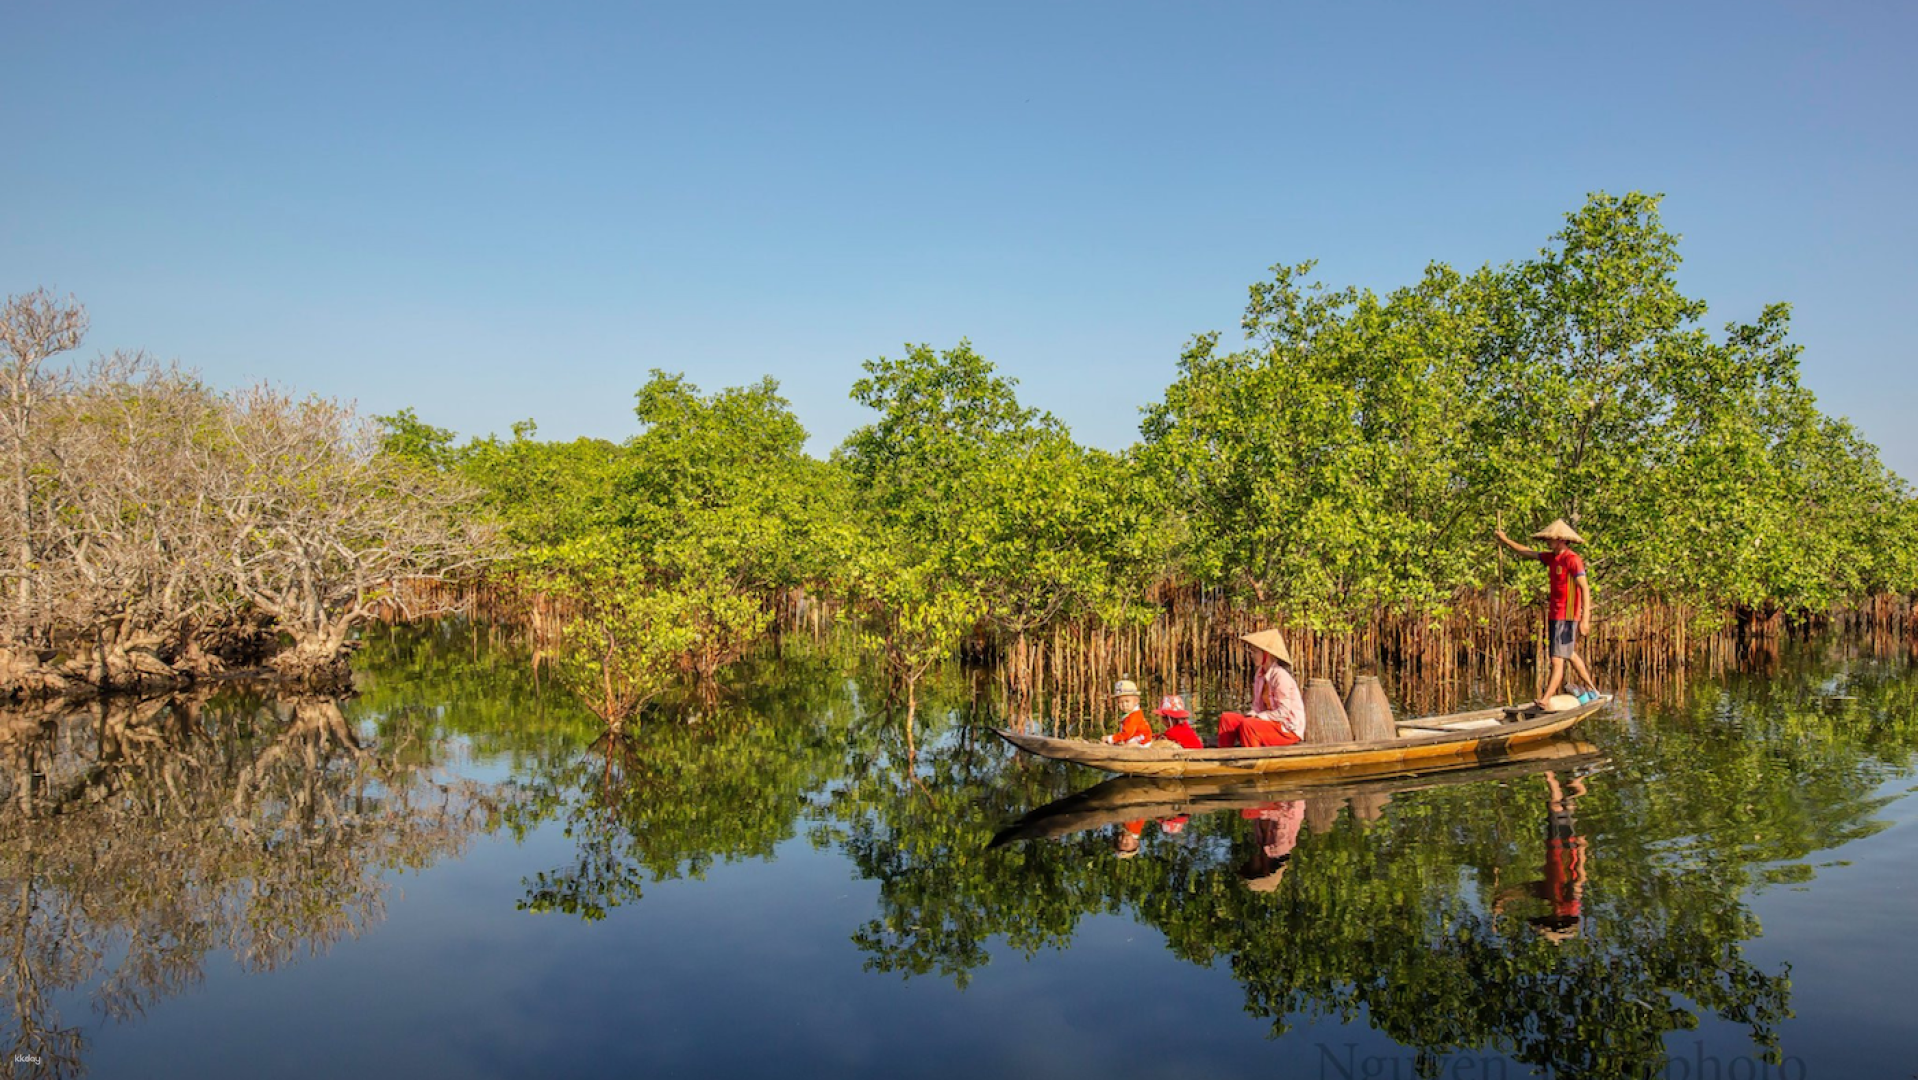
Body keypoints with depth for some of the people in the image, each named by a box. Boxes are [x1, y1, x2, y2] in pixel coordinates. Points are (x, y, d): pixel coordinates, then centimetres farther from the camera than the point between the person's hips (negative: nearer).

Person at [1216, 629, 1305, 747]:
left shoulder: (1281, 676, -18)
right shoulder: (1260, 674, 10)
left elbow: (1283, 712, -20)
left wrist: (1258, 716, -19)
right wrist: (1252, 714, -6)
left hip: (1289, 728, -9)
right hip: (1269, 720, 9)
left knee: (1247, 725, -34)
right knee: (1226, 718, -5)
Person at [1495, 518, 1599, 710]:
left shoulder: (1572, 560, -15)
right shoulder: (1552, 557, 10)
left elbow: (1585, 588, -20)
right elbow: (1526, 552, 24)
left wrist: (1585, 619, -25)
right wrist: (1505, 540, 22)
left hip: (1567, 617, -9)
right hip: (1554, 615, 9)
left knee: (1557, 660, -12)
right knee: (1570, 655, 21)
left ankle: (1546, 700, -16)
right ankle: (1592, 689, 36)